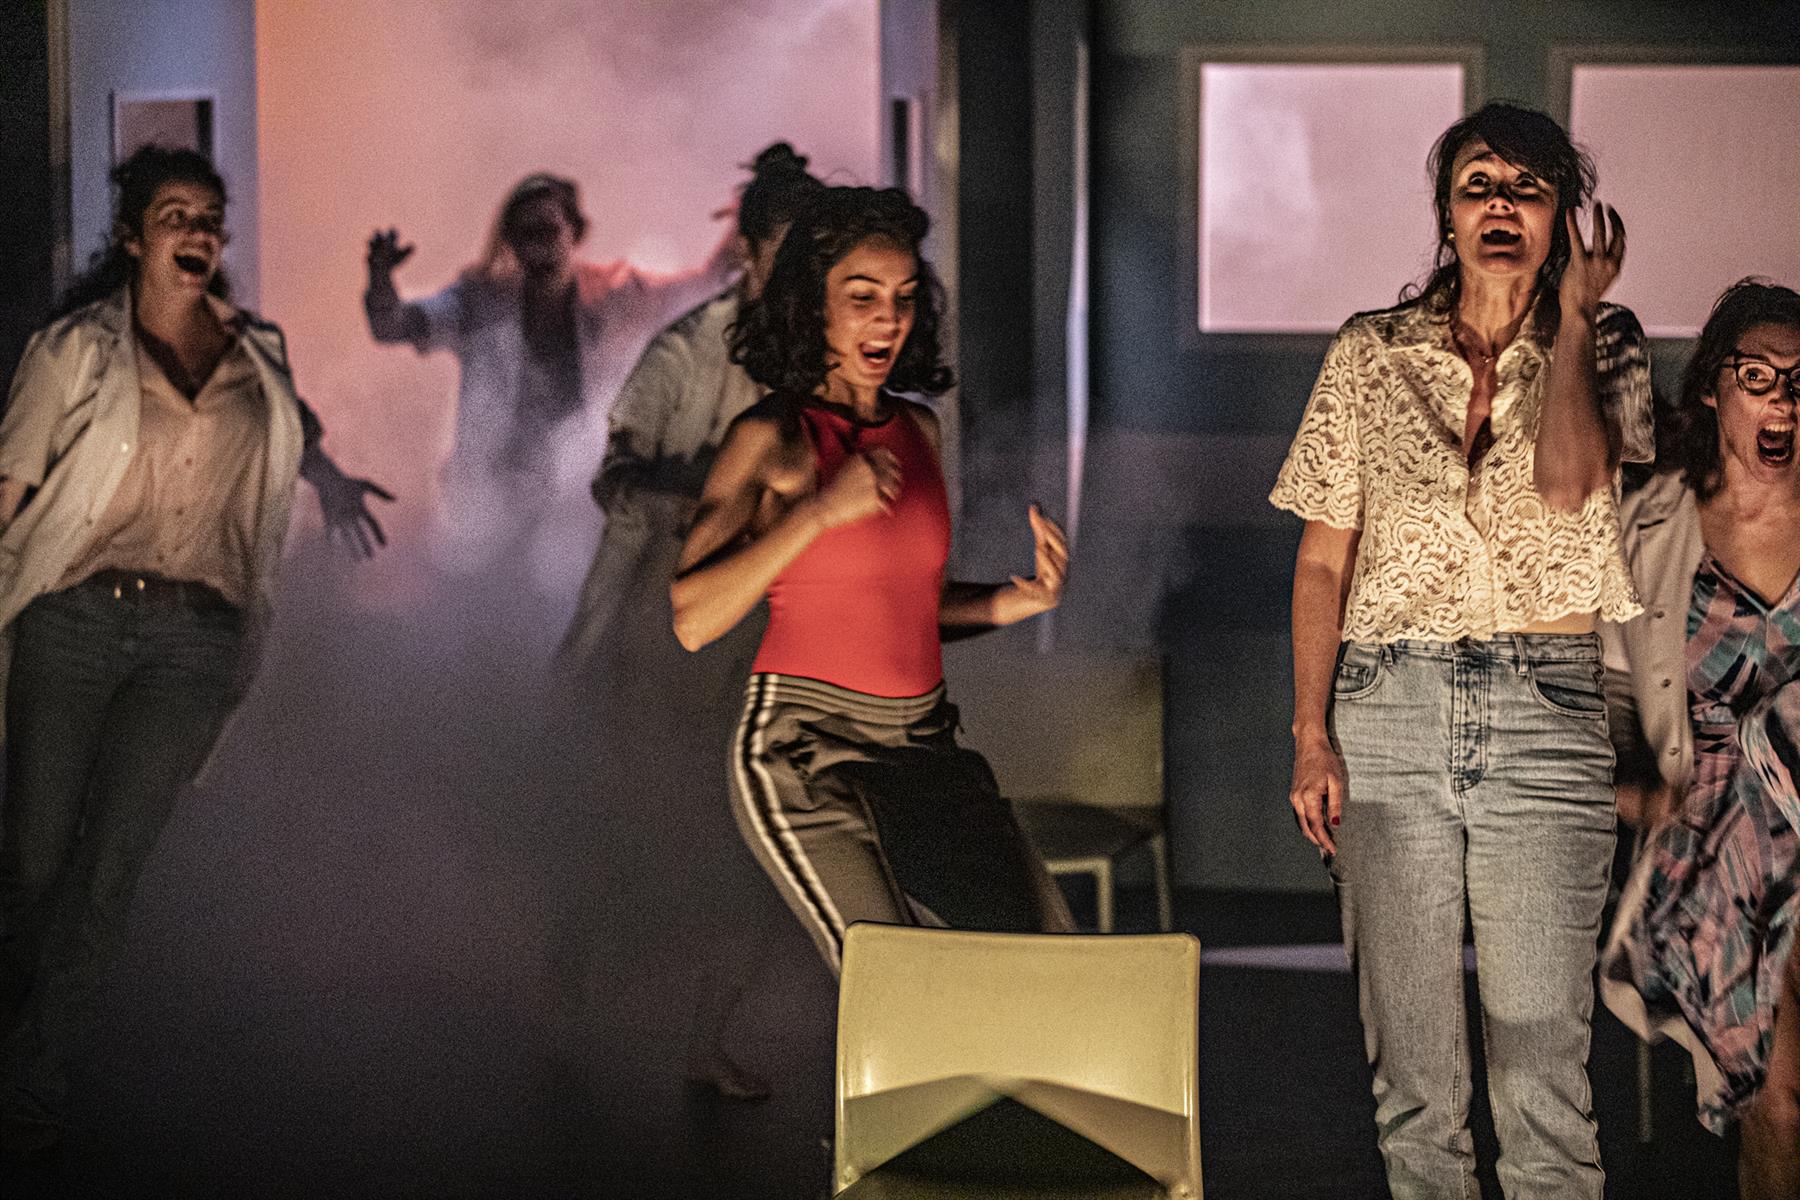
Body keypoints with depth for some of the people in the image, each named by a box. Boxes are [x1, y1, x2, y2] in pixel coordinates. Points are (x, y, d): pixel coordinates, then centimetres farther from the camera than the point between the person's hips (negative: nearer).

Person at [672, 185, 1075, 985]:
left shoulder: (917, 429, 13)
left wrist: (1005, 605, 7)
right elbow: (691, 619, -16)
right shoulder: (772, 440, -5)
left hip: (922, 745, 6)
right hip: (806, 751, -6)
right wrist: (819, 510, -19)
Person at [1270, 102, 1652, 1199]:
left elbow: (1566, 483, -14)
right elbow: (1324, 560, 9)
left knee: (1542, 1060, -5)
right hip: (1388, 707, 1)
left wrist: (1569, 314, -5)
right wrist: (1312, 735, 1)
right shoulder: (1373, 353, 10)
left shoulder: (1602, 347, 7)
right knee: (1412, 1065, 4)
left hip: (1547, 712, -1)